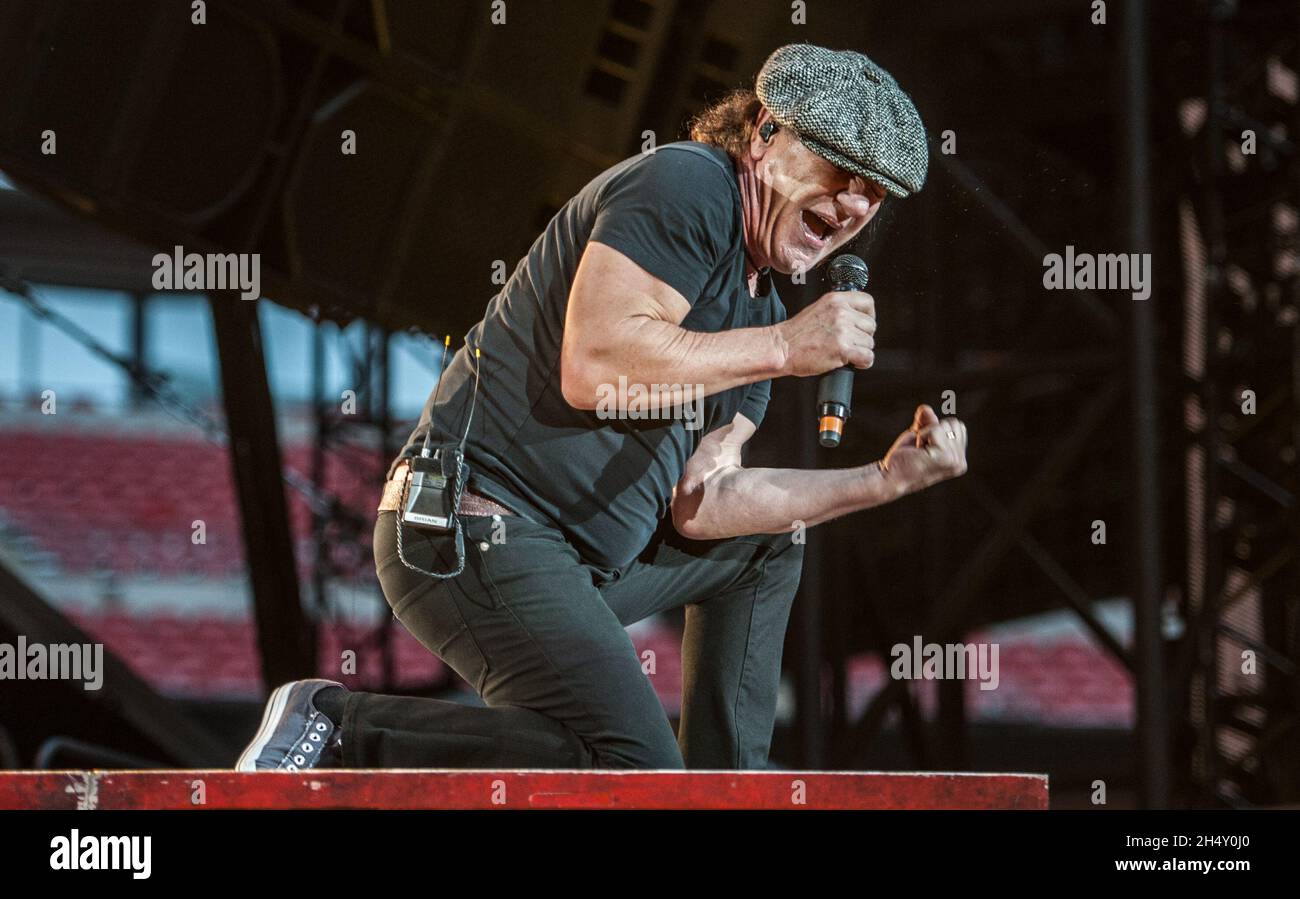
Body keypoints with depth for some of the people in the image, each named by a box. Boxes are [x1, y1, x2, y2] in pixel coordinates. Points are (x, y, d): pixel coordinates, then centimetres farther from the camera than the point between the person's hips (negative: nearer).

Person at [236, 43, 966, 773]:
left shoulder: (760, 306, 19)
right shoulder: (686, 186, -9)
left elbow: (698, 502, 12)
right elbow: (592, 364, -23)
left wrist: (883, 483, 9)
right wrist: (784, 348, -16)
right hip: (479, 536, -11)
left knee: (768, 544, 26)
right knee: (637, 771, -23)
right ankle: (343, 727, -15)